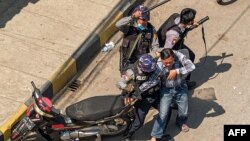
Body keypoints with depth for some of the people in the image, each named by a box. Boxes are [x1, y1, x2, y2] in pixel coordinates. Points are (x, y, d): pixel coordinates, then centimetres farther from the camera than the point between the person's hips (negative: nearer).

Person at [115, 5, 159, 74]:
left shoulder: (151, 29, -3)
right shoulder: (129, 27, -11)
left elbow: (155, 46, 0)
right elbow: (118, 25, -31)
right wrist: (132, 17, -37)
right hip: (128, 61, -1)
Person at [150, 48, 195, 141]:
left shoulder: (179, 56, -23)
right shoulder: (158, 65, -25)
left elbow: (191, 66, -29)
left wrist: (177, 71, -35)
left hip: (181, 88, 2)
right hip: (167, 90, -2)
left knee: (183, 112, 15)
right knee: (163, 114, -7)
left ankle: (181, 122, 51)